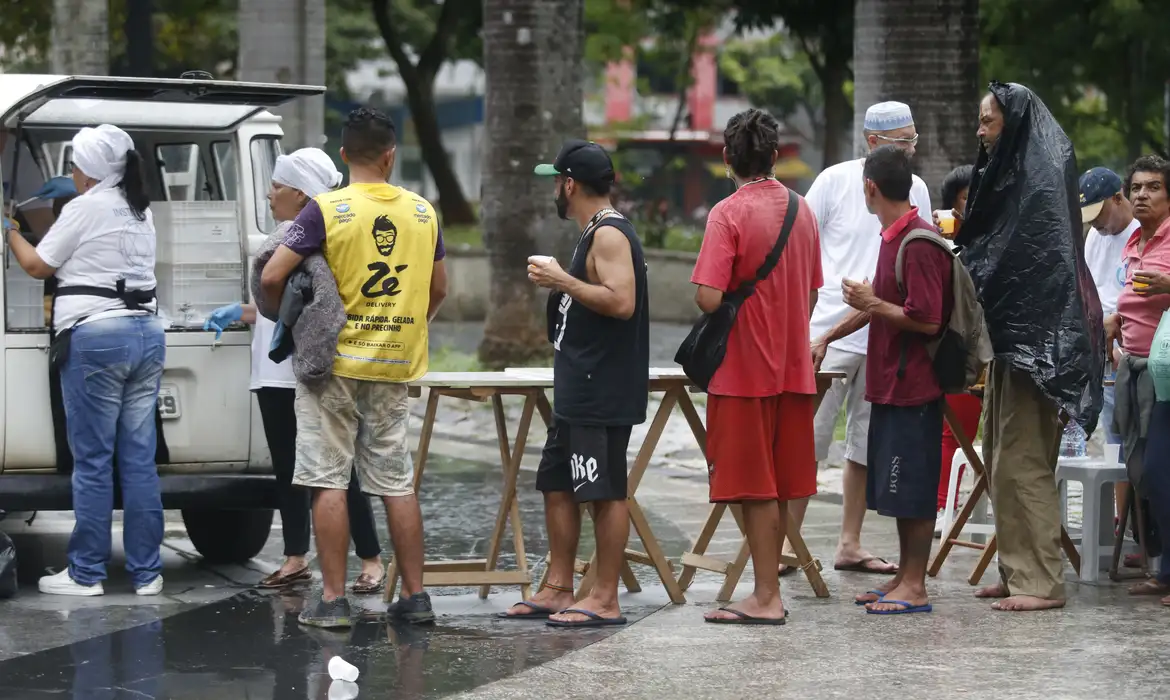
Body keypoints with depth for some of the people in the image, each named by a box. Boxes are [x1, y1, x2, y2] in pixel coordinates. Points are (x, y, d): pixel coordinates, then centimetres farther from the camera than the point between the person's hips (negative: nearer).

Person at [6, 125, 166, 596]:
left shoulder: (85, 210, -6)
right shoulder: (141, 212, 15)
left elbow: (37, 265, 2)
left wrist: (10, 232, 18)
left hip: (96, 337, -7)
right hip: (146, 335, 7)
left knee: (92, 460, -2)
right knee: (139, 460, 6)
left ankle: (86, 573, 1)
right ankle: (146, 572, 6)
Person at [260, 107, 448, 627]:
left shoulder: (327, 210, -10)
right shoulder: (421, 211, 4)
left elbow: (271, 277, -15)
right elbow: (439, 288, 14)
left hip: (336, 362, -4)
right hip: (395, 367, 4)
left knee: (329, 481, 0)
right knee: (397, 482, 10)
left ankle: (333, 600, -2)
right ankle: (415, 596, 12)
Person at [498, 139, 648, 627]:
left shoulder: (609, 235, -14)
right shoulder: (594, 234, 18)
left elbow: (621, 301, -26)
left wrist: (562, 280, -19)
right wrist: (557, 284, 16)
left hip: (604, 396, -11)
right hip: (578, 393, 11)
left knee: (605, 493, -7)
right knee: (557, 487, 14)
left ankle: (605, 600, -5)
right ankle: (558, 590, 20)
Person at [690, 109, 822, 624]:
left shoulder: (729, 214, -14)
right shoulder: (802, 210, 6)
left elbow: (709, 298, -21)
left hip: (744, 368, -6)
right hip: (793, 366, 6)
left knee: (756, 489, -2)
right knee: (779, 486, 11)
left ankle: (766, 599, 0)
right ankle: (768, 591, 17)